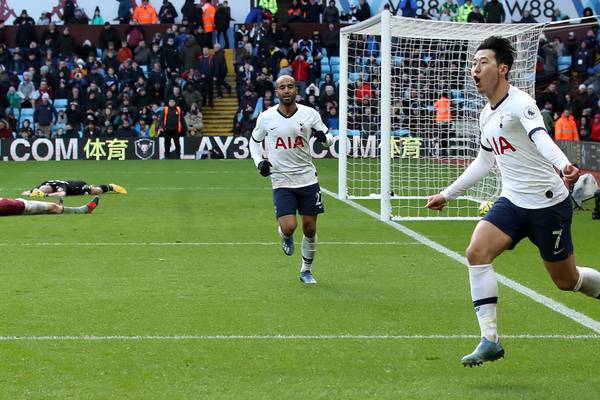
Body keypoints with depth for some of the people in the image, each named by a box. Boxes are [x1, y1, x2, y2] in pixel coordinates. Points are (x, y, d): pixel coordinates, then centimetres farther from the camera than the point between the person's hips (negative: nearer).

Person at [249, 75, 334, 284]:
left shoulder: (310, 114, -3)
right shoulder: (266, 118, -3)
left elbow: (329, 138, 7)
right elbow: (254, 141, 15)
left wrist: (324, 137, -17)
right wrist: (259, 162, -2)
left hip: (307, 179, 1)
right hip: (281, 181, -1)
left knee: (310, 228, 6)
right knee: (289, 227, -16)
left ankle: (306, 270, 27)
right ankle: (285, 237, 23)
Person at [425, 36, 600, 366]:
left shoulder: (520, 103, -15)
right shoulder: (486, 115, 10)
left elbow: (540, 136, -36)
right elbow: (484, 162, 26)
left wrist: (563, 165, -55)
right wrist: (448, 194, 31)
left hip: (548, 203, -7)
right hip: (512, 202, 7)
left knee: (566, 281, 2)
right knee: (476, 252, -16)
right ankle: (490, 340, -14)